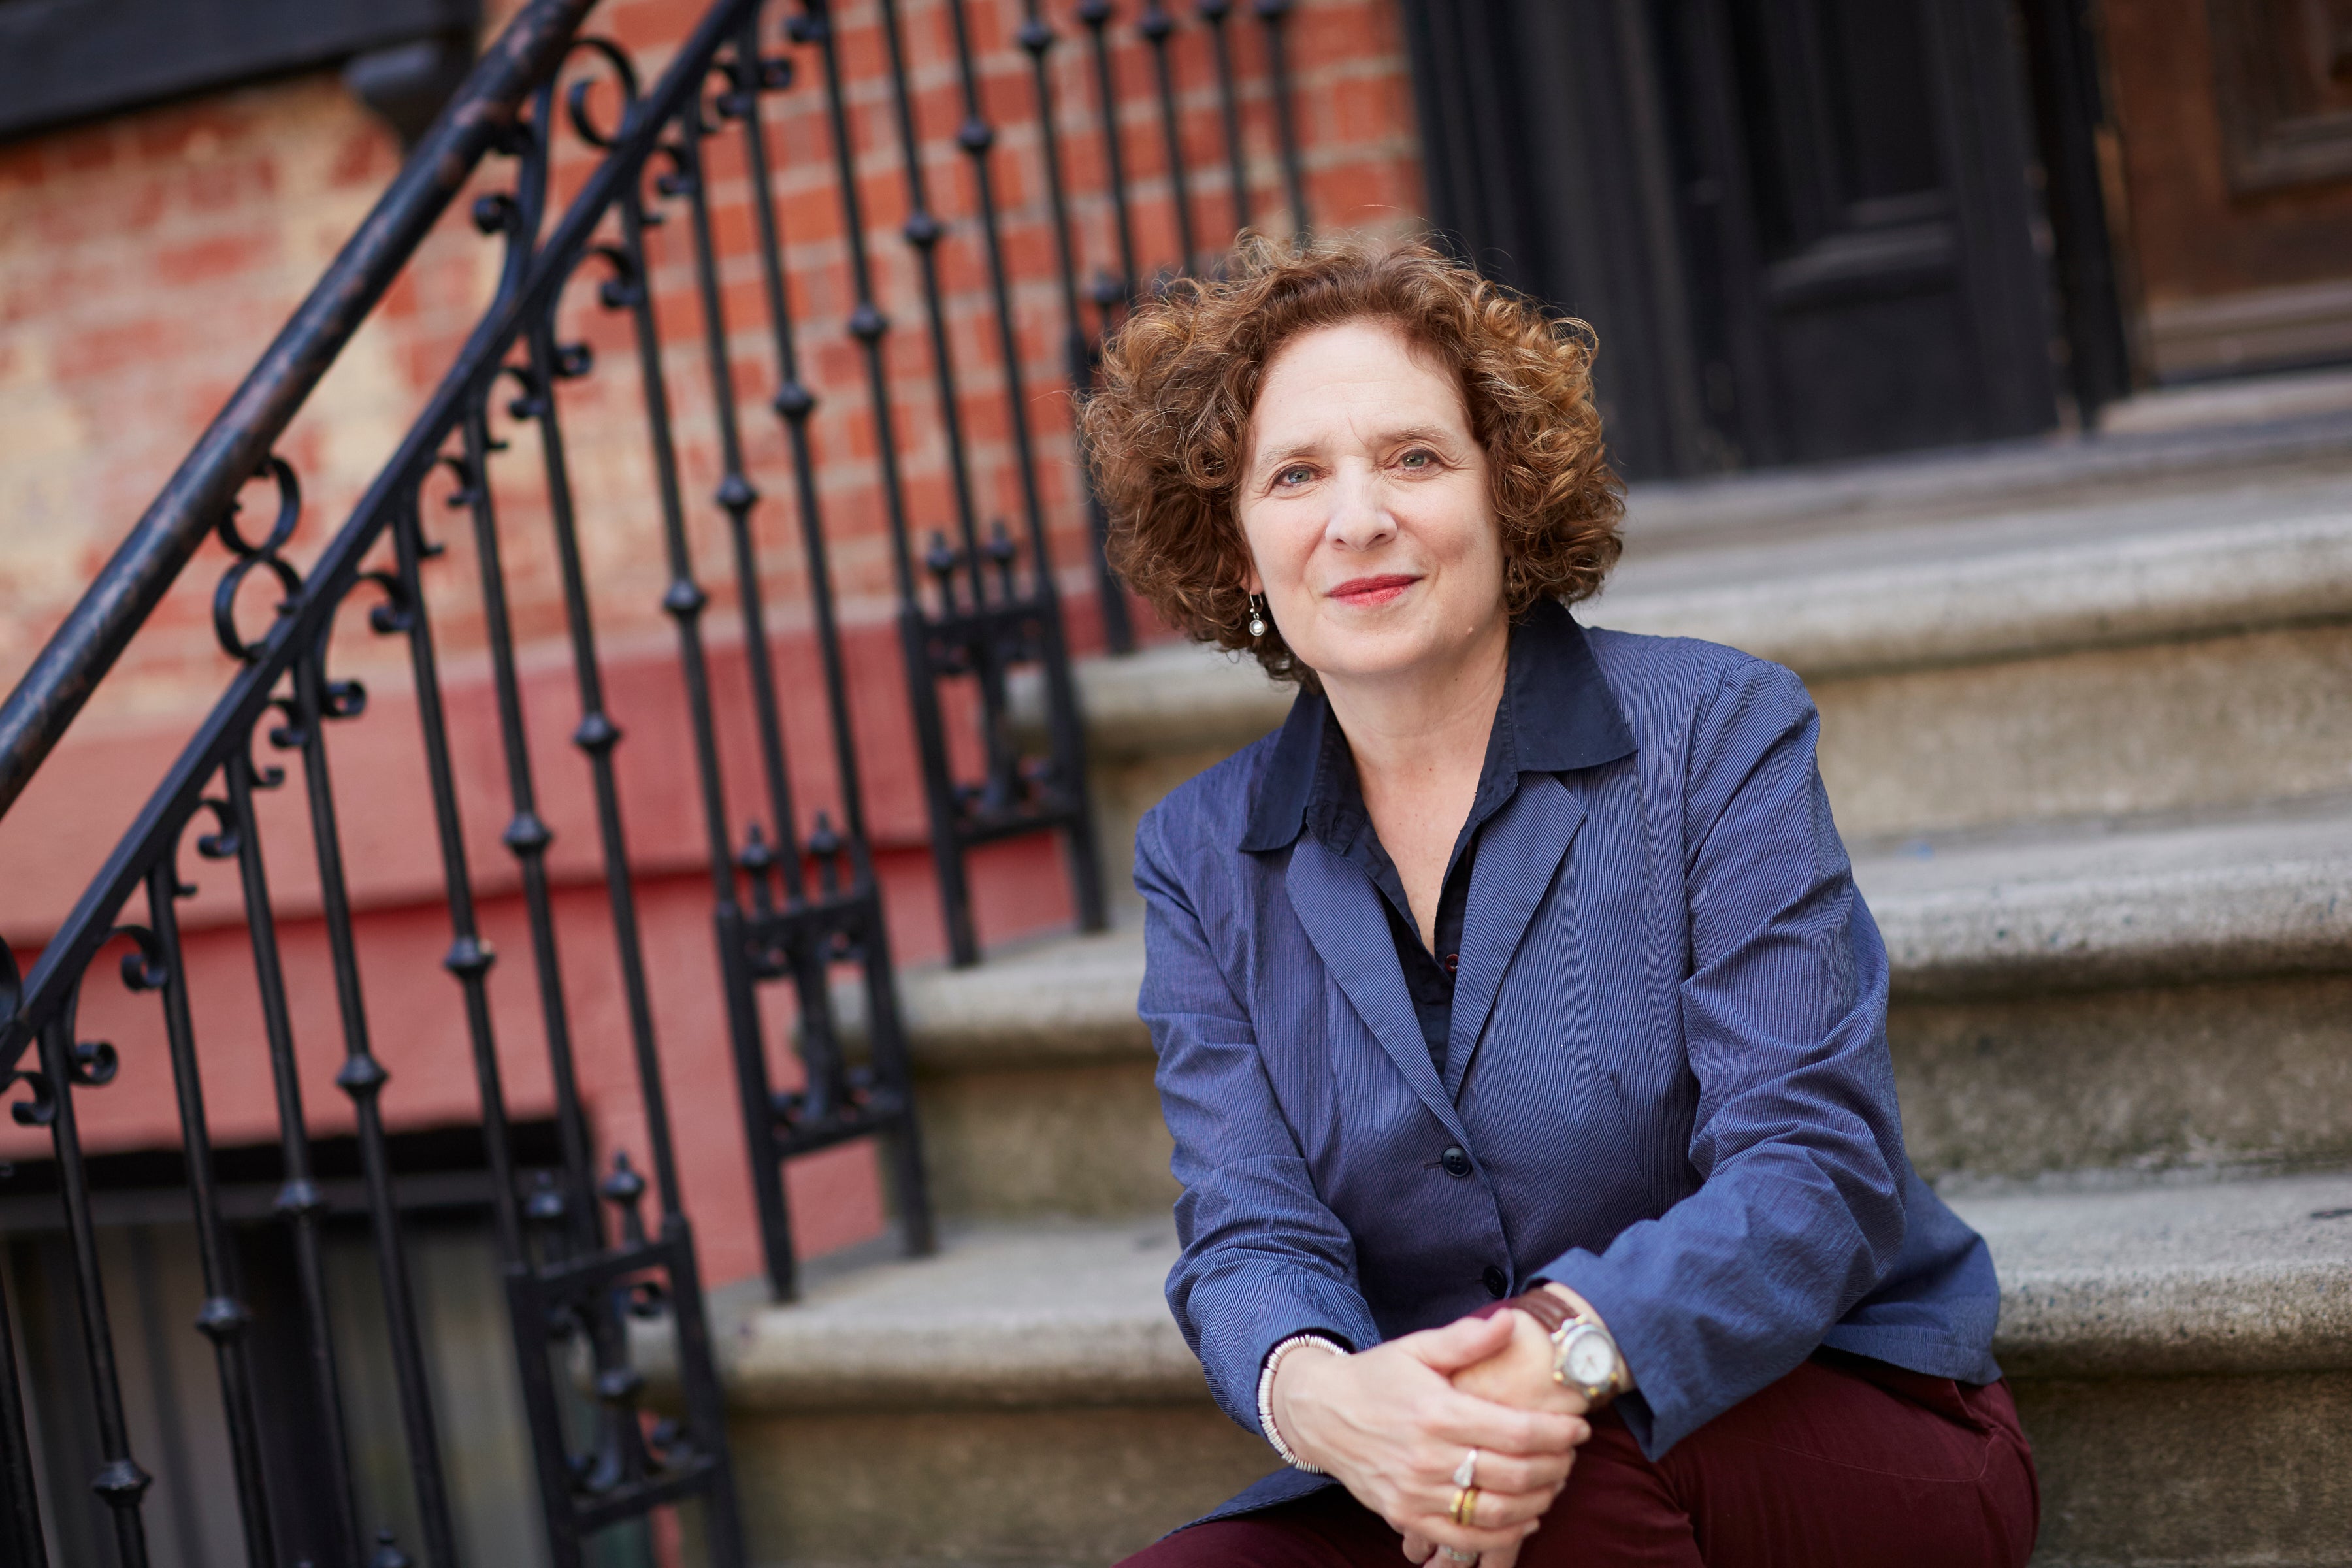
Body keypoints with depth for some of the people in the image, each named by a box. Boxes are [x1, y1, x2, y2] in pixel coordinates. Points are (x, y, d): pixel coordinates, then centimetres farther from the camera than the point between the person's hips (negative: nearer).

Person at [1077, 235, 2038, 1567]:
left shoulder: (1716, 732, -6)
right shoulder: (1204, 859, 5)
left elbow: (1814, 1171, -15)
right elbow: (1250, 1235, -6)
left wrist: (1563, 1350, -34)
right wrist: (1319, 1393, -31)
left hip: (1843, 1422, -2)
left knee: (1565, 1451, -33)